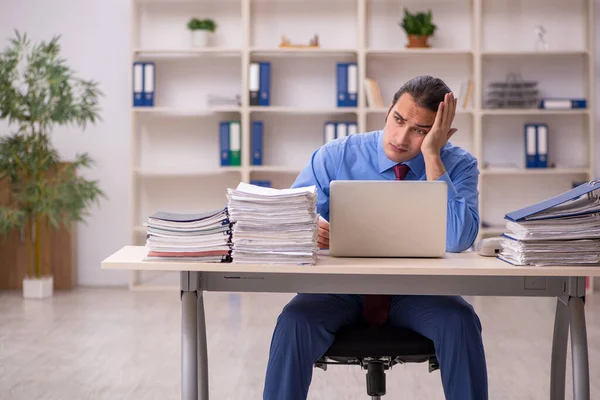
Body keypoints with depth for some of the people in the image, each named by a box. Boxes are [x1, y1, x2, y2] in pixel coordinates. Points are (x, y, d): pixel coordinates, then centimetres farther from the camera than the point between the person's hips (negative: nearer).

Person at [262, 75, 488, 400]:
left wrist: (432, 156, -23)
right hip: (343, 285, 0)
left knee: (460, 321, -31)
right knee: (295, 321, -31)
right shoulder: (335, 156, -4)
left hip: (417, 290, 0)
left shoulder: (457, 165, -4)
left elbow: (457, 241, -21)